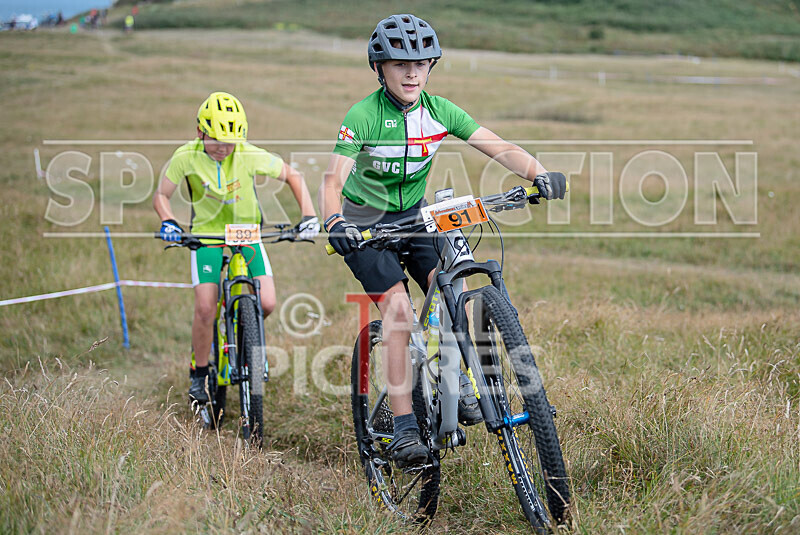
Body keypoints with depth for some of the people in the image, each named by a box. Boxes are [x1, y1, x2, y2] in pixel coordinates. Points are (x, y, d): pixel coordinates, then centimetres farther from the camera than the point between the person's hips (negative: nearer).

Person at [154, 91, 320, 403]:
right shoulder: (186, 158, -19)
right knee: (205, 309, -14)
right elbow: (161, 195, -6)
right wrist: (168, 222, -26)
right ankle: (199, 375, 7)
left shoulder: (250, 156, -20)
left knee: (266, 303, -15)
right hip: (206, 234, -1)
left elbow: (292, 176, -8)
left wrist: (308, 216, -18)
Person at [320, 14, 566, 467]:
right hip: (364, 222, -4)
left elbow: (500, 148, -17)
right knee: (398, 307, -19)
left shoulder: (438, 111, -10)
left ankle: (454, 382, 2)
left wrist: (540, 174, -35)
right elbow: (334, 179, -30)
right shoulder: (363, 116, -21)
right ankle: (404, 429, -15)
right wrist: (333, 221, -51)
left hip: (413, 214, 4)